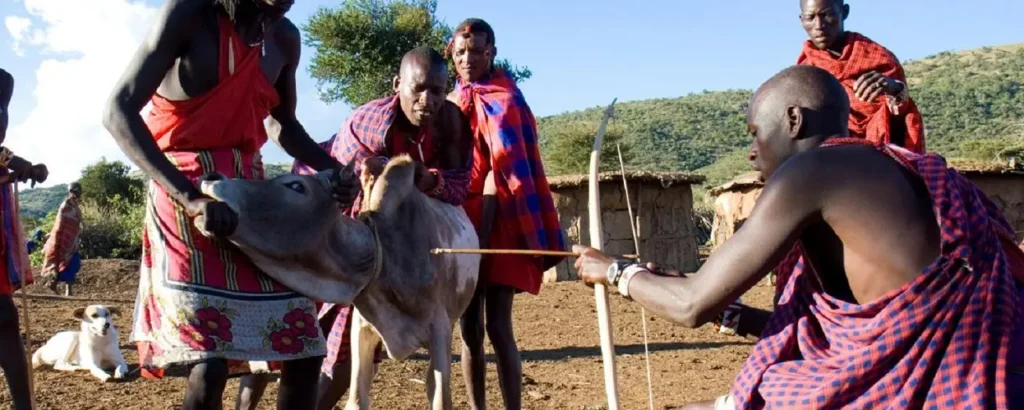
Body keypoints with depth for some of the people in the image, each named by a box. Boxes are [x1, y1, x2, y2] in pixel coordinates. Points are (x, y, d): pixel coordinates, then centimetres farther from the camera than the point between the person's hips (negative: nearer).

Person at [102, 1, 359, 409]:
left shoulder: (285, 37, 7)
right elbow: (119, 111, -19)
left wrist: (333, 170, 5)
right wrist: (190, 197, -30)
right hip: (184, 189, -6)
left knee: (304, 353, 3)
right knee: (210, 365, -18)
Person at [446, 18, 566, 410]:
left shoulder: (504, 101, -5)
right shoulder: (452, 105, 14)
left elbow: (501, 171, -14)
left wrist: (482, 232, -21)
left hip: (498, 223, -6)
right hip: (461, 220, 6)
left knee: (498, 326, -9)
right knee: (469, 327, 7)